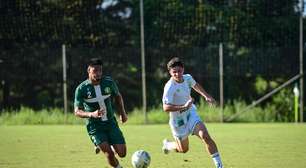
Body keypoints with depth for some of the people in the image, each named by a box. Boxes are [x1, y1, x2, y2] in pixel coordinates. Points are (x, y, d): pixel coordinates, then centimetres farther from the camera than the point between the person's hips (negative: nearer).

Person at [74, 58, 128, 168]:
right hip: (95, 127, -3)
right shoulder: (81, 89, -13)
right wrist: (92, 114, -29)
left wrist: (122, 113, 8)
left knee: (122, 153, -3)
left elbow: (118, 96, 16)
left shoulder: (108, 82, -5)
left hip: (111, 123, 3)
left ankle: (102, 147, 28)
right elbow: (77, 112, -12)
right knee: (109, 153, -19)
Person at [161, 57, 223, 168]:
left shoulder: (187, 78, -8)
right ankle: (167, 145, 47)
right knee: (183, 149, 13)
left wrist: (206, 96, 17)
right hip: (178, 120, -4)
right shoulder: (169, 87, -28)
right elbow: (166, 108, -38)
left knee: (205, 136, -20)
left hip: (191, 114, 4)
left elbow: (194, 85, 19)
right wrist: (184, 107, -47)